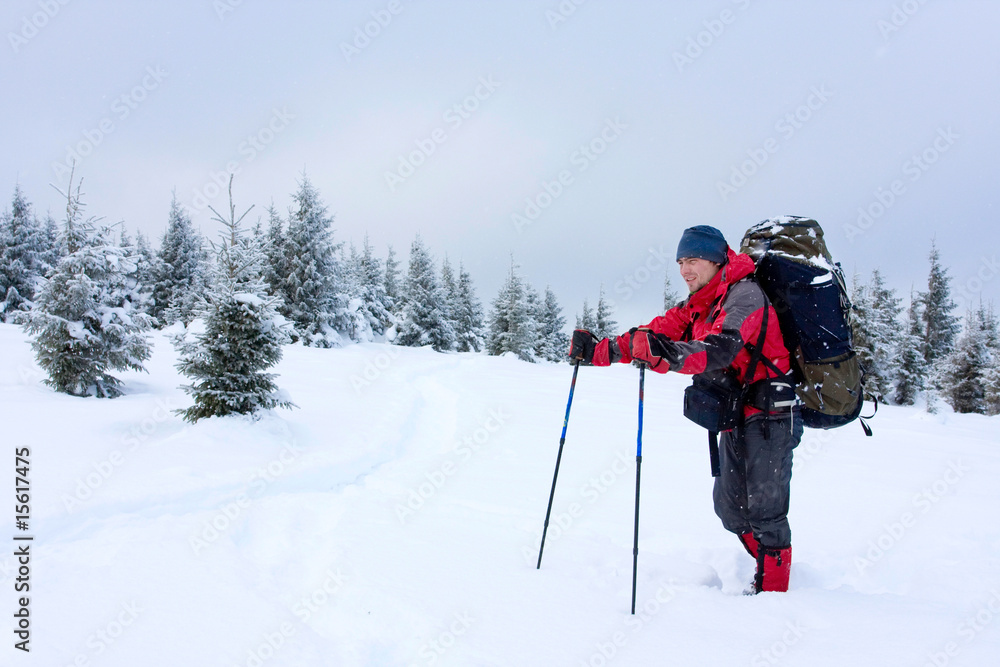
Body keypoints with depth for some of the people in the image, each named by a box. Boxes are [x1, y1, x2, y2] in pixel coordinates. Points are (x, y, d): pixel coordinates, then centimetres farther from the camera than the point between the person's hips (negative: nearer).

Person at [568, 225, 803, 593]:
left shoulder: (744, 295, -17)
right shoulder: (697, 306, 11)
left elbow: (719, 349, -34)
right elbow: (657, 332, 3)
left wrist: (670, 354, -51)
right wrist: (598, 350, -8)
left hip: (768, 413, -9)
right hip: (735, 415, 9)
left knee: (764, 507, -6)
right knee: (729, 506, 13)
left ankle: (773, 590, 4)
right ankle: (771, 563, 30)